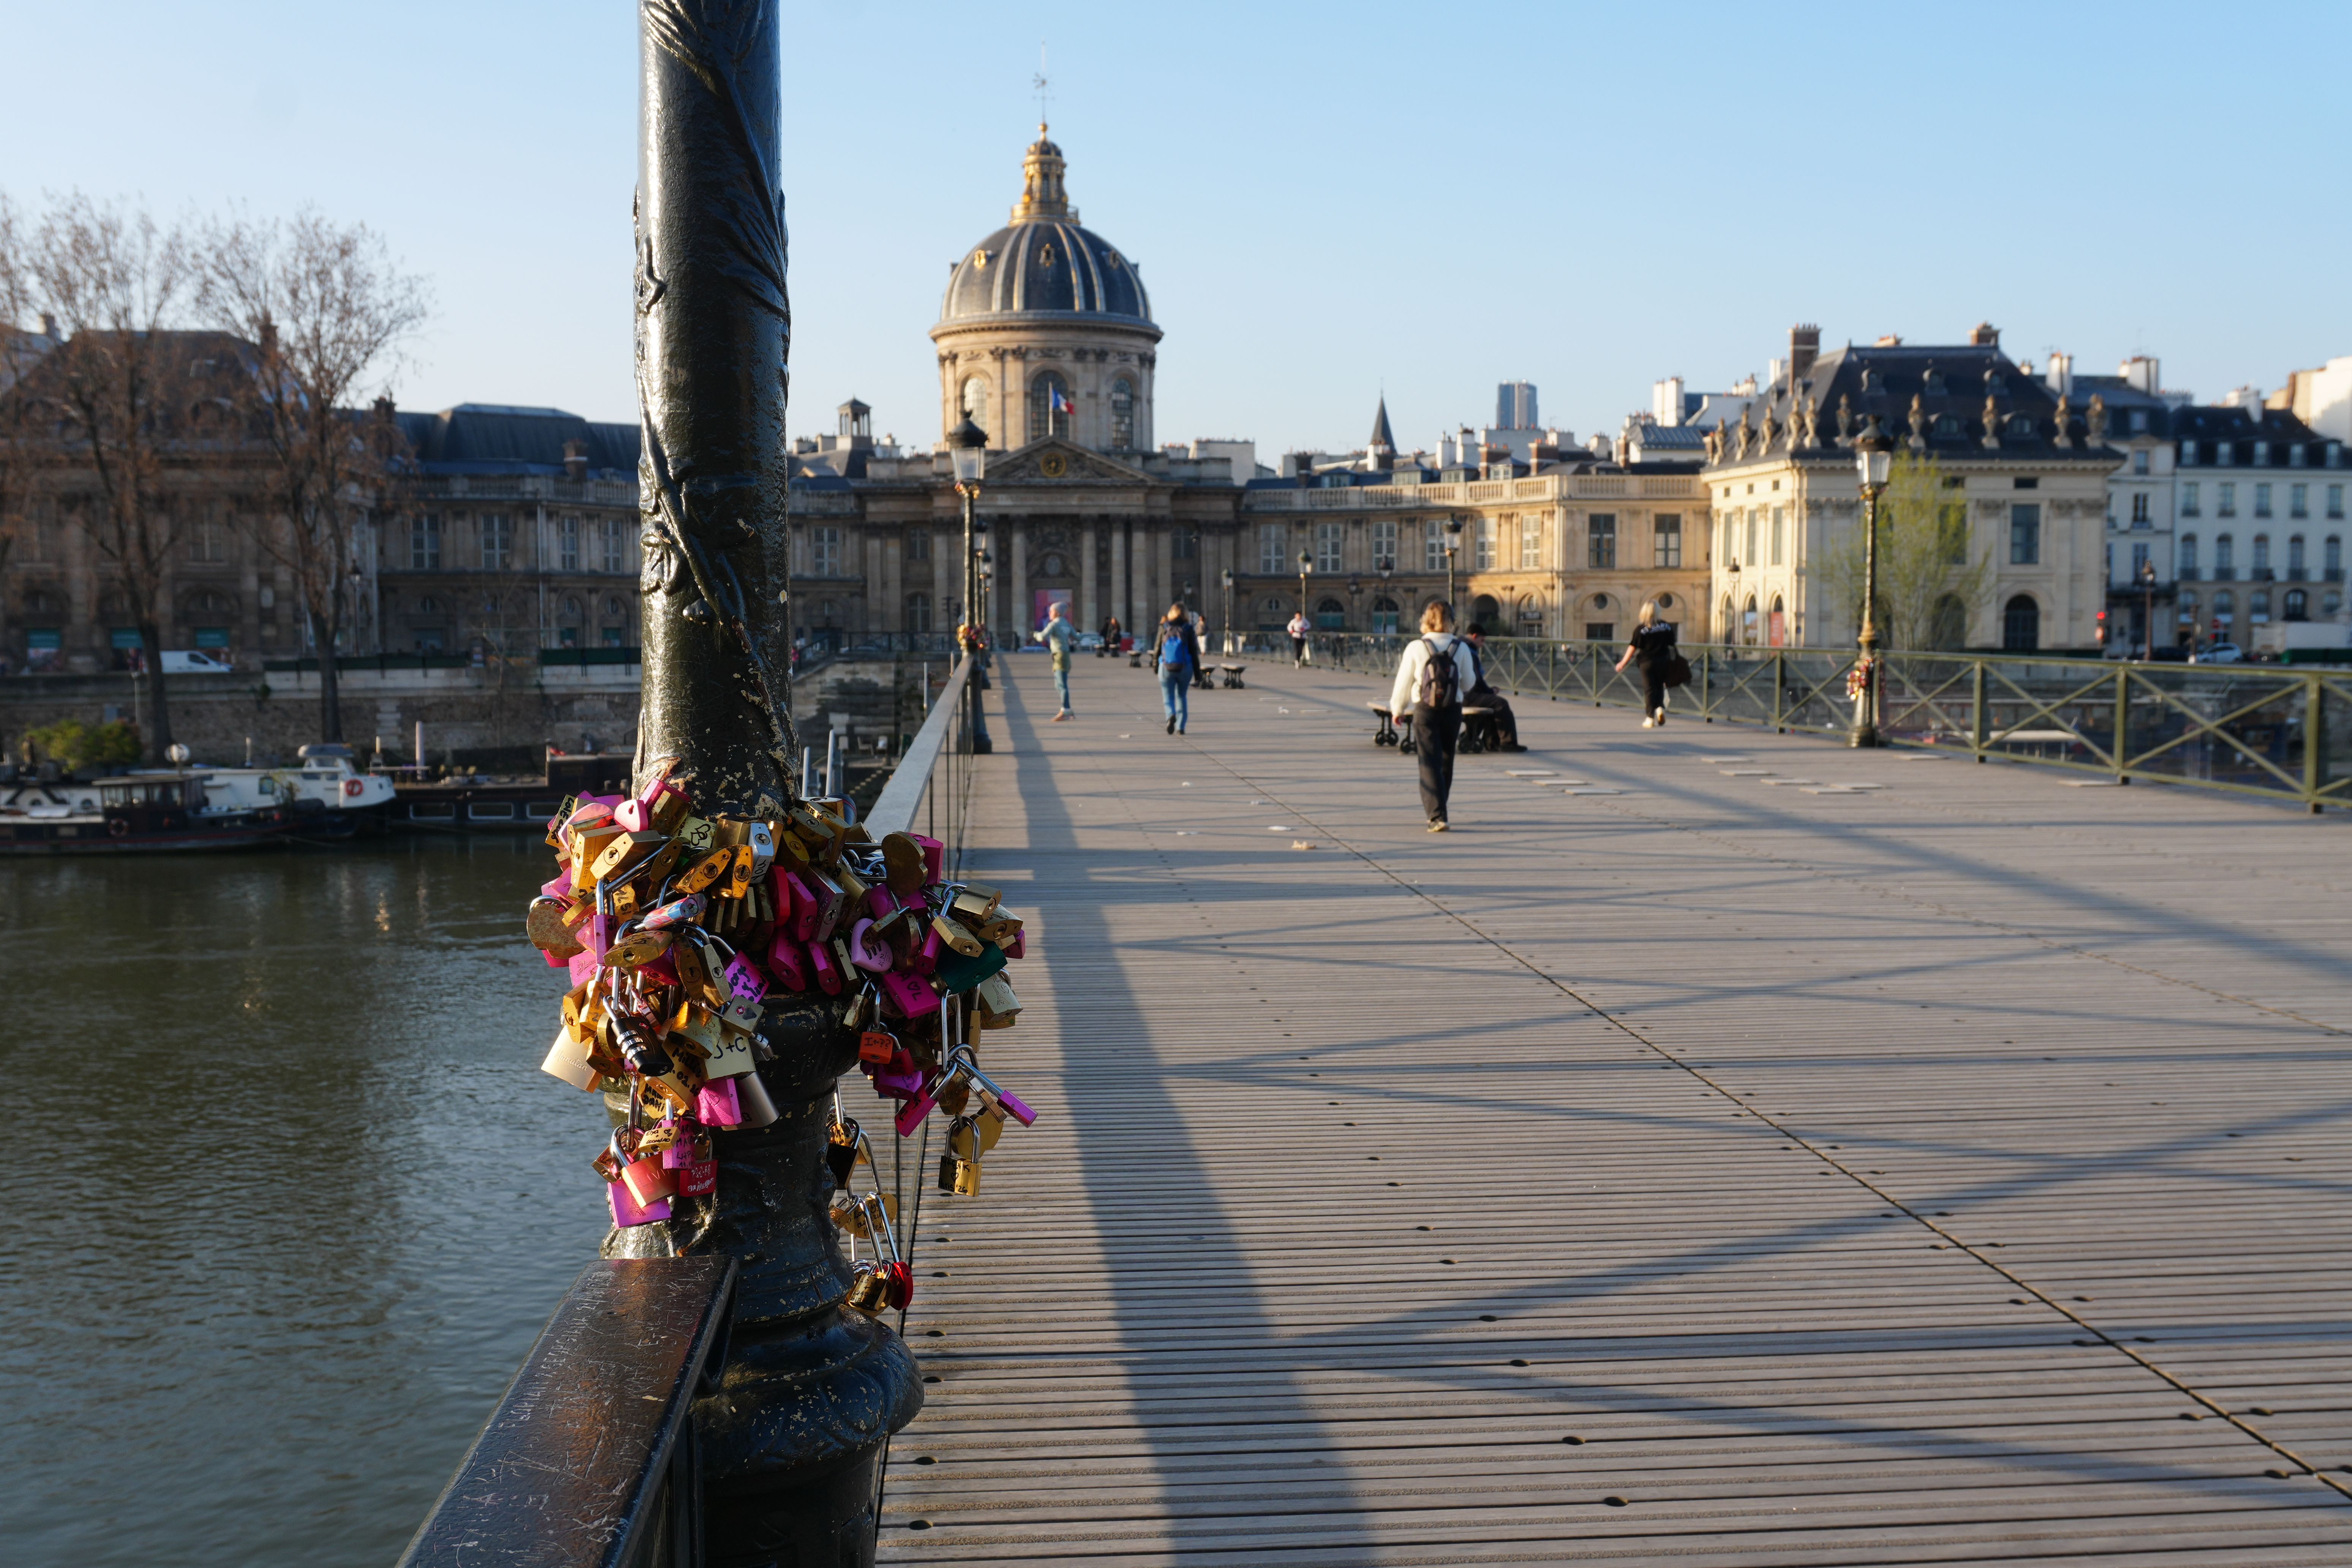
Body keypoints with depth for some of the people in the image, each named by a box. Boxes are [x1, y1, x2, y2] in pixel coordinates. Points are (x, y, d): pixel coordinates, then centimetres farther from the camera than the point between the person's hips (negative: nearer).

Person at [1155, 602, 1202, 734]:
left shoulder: (1164, 628, -2)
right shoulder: (1188, 629, -4)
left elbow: (1157, 649, 3)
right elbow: (1194, 651, -4)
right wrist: (1197, 671, 2)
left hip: (1166, 668, -1)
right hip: (1185, 668, 1)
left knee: (1168, 697, 7)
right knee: (1182, 697, 16)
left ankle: (1171, 715, -24)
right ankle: (1180, 727, 12)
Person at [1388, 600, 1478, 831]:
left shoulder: (1416, 648, -9)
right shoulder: (1461, 648, -4)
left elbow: (1404, 682, -3)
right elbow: (1469, 683, 5)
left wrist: (1397, 708, 13)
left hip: (1425, 711, -2)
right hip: (1453, 710, 2)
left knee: (1430, 764, -2)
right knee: (1446, 762, 18)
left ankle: (1437, 816, -15)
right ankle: (1437, 811, 31)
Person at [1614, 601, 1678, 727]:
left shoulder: (1641, 629, -9)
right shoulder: (1667, 626, -1)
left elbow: (1633, 648, -7)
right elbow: (1672, 645, 6)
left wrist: (1623, 663, 2)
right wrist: (1671, 661, 20)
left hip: (1647, 662, -2)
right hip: (1663, 661, 2)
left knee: (1649, 689, 3)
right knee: (1660, 686, 18)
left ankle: (1650, 718, 1)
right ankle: (1660, 707, -7)